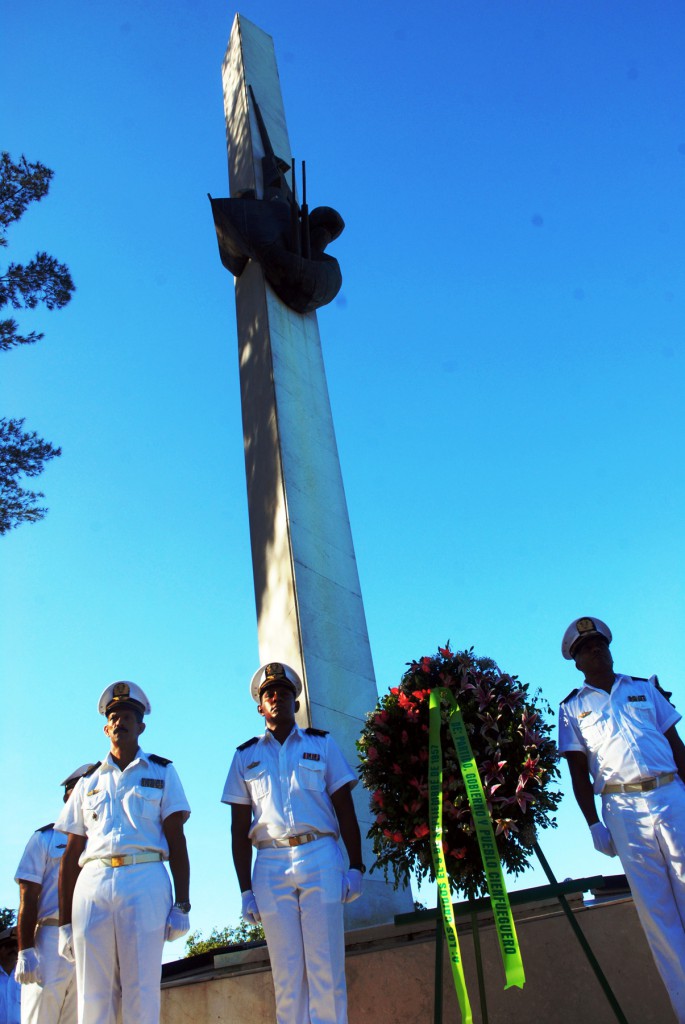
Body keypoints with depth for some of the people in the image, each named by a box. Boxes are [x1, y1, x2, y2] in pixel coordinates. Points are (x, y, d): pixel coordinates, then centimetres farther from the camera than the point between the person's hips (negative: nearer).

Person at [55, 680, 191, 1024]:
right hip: (92, 884, 2)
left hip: (146, 882, -2)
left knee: (141, 996, -5)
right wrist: (64, 921, 11)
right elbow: (71, 855, 16)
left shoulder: (162, 772, 14)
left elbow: (176, 840, 7)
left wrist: (181, 905, -1)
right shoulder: (88, 782, 19)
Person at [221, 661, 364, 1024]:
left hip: (320, 858, -1)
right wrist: (245, 889, 5)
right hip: (270, 865, 1)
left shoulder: (322, 744, 11)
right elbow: (239, 827, 11)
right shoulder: (245, 756, 13)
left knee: (325, 966, -3)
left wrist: (355, 867, -1)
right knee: (286, 971, 3)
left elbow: (345, 808, 8)